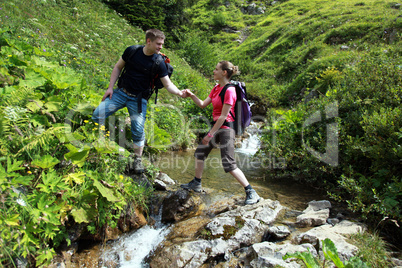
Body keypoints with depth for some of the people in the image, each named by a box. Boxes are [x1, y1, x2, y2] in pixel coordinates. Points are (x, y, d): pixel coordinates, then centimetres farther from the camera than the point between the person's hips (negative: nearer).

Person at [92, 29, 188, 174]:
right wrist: (110, 87, 1)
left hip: (138, 99, -2)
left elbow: (168, 84, -9)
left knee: (138, 130, -3)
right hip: (121, 92, 2)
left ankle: (137, 159, 16)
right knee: (97, 114, -7)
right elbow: (118, 67, 7)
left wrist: (179, 92, -29)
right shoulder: (131, 51, -5)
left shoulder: (158, 63, -10)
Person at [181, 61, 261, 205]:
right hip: (217, 126, 10)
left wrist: (210, 134, -17)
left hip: (226, 128, -10)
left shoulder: (229, 90, -18)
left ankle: (251, 193, -3)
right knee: (200, 152, 15)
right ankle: (196, 184, 31)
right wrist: (192, 95, 0)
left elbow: (223, 116, -20)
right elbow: (203, 104, 14)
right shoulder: (216, 88, 11)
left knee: (229, 165, -12)